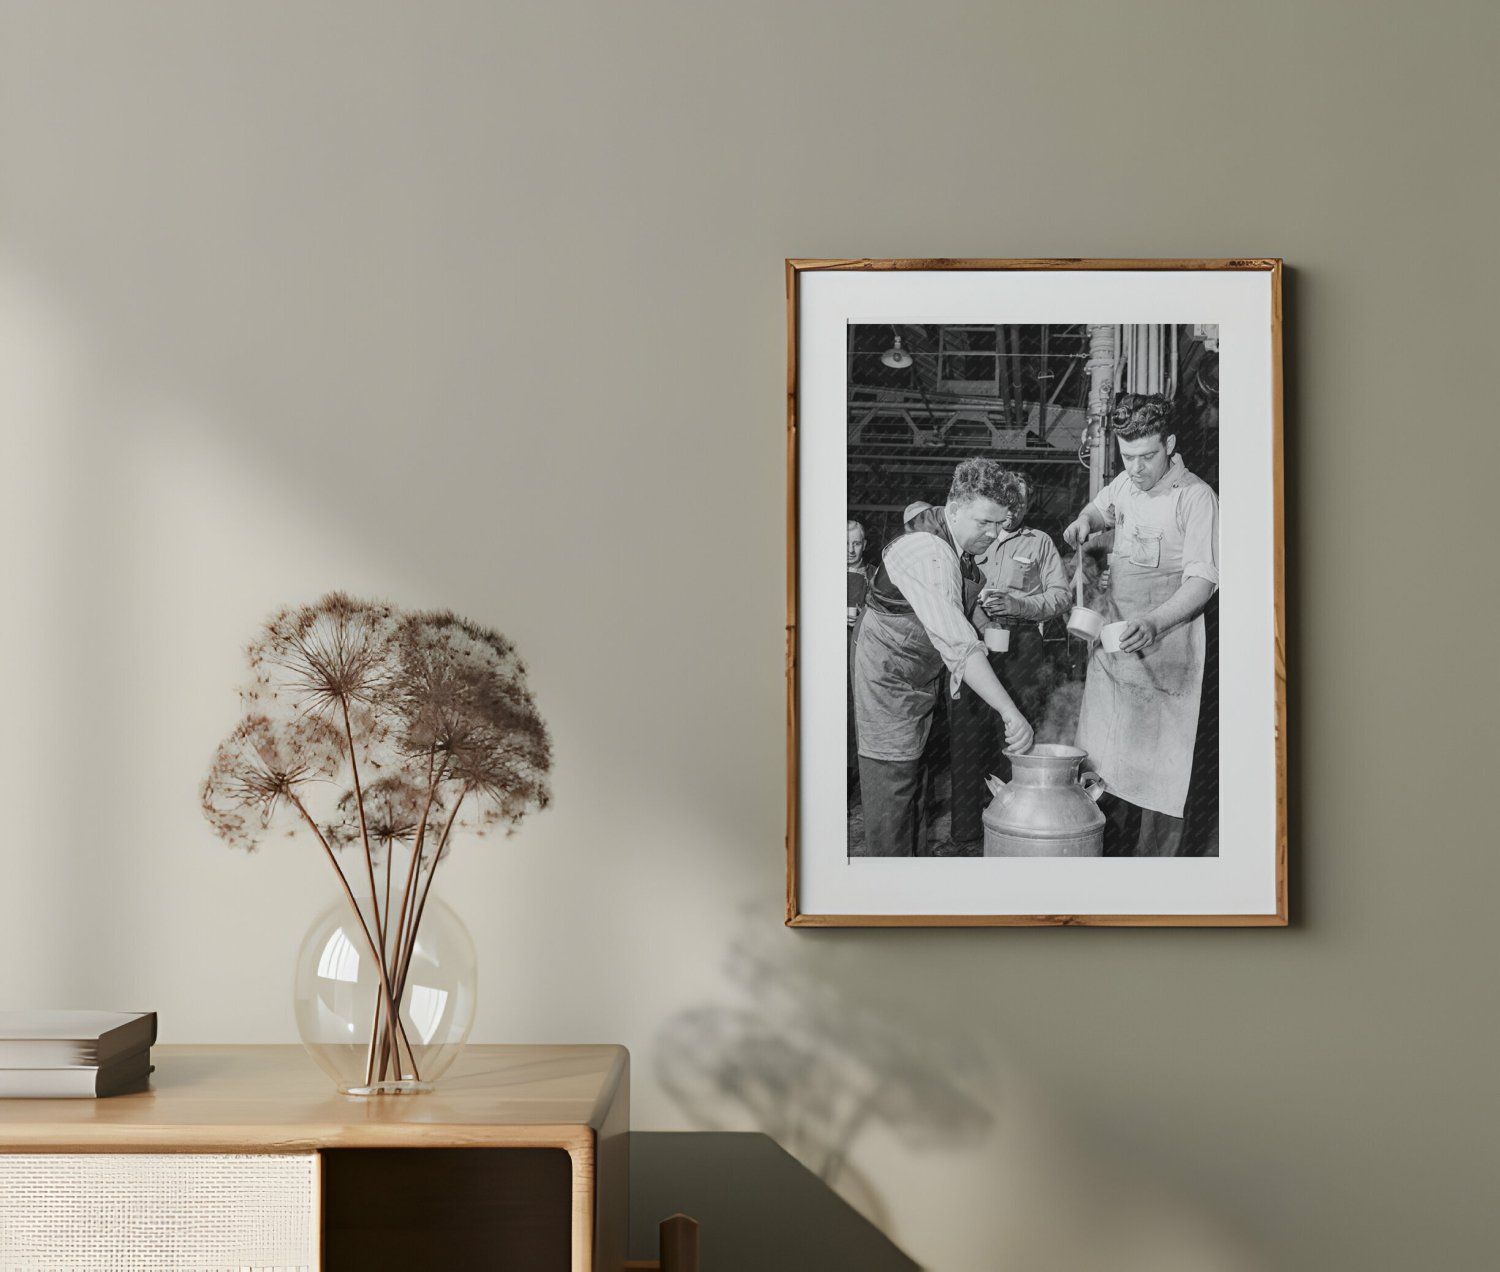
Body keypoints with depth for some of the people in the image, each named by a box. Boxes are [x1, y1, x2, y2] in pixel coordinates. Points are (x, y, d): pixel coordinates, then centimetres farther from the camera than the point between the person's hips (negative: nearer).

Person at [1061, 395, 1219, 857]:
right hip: (1112, 644, 7)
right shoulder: (1125, 485, 9)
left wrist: (1153, 623, -33)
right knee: (1104, 763, 9)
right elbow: (1099, 508, 33)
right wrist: (1085, 522, 8)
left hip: (1164, 653, -6)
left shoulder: (1195, 497, -12)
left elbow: (1203, 580, -18)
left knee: (1157, 773, -5)